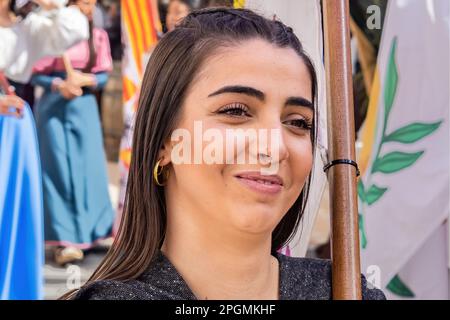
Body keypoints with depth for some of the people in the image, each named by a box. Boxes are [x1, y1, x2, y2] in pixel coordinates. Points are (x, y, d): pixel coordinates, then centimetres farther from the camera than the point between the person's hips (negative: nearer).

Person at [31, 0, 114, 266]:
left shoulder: (98, 36, 4)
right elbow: (37, 73, -5)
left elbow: (104, 75, 4)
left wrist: (85, 80, -15)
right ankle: (64, 240, -3)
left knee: (88, 168, 3)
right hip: (54, 107, -3)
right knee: (60, 169, -3)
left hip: (84, 106, 3)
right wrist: (59, 85, -21)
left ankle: (87, 231, 19)